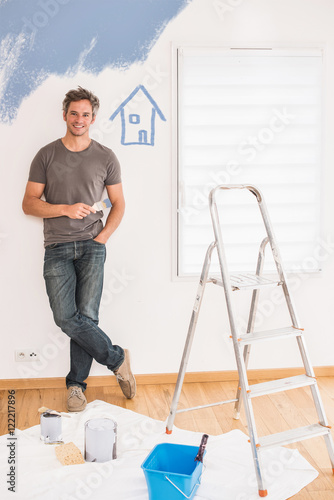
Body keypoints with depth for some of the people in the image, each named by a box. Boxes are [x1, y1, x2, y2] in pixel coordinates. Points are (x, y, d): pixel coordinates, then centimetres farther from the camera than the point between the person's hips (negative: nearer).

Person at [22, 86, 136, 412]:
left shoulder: (105, 157, 9)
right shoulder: (47, 155, 7)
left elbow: (118, 204, 15)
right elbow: (29, 203, 4)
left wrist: (102, 237, 0)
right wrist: (65, 209, -11)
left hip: (91, 245, 0)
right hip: (57, 247, 0)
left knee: (86, 316, -8)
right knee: (65, 317, -12)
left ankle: (76, 384, 10)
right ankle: (117, 359, 7)